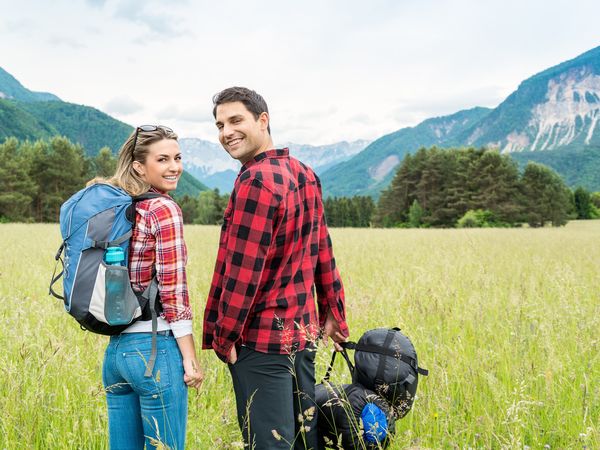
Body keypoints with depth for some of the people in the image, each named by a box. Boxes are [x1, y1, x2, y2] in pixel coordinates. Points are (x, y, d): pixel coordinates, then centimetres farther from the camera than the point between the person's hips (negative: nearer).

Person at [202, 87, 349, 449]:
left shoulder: (256, 182, -17)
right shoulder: (304, 174, 9)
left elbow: (243, 268, -19)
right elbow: (323, 251, 14)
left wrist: (224, 334, -10)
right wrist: (333, 313, 20)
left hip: (262, 339, -9)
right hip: (304, 332, 9)